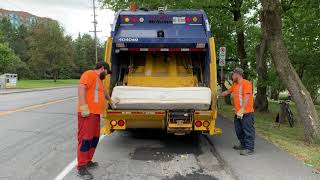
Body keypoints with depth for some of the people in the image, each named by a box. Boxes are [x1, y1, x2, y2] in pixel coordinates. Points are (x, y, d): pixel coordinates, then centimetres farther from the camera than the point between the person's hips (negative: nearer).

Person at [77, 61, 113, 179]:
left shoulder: (99, 79, 24)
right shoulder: (90, 74, -7)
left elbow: (104, 91, 42)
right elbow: (81, 88, -20)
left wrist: (110, 101, 57)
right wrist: (84, 107, -26)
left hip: (95, 113, 10)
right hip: (87, 113, -10)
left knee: (94, 138, 14)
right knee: (85, 139, -8)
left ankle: (87, 161, 25)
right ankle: (81, 167, -2)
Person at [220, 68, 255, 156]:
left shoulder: (246, 83, -12)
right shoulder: (234, 85, 15)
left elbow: (246, 97, -21)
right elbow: (227, 92, 30)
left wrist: (242, 109, -27)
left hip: (246, 112, -9)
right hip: (237, 112, 9)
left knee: (248, 130, -4)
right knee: (239, 130, 17)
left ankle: (249, 148, 1)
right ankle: (243, 145, 31)